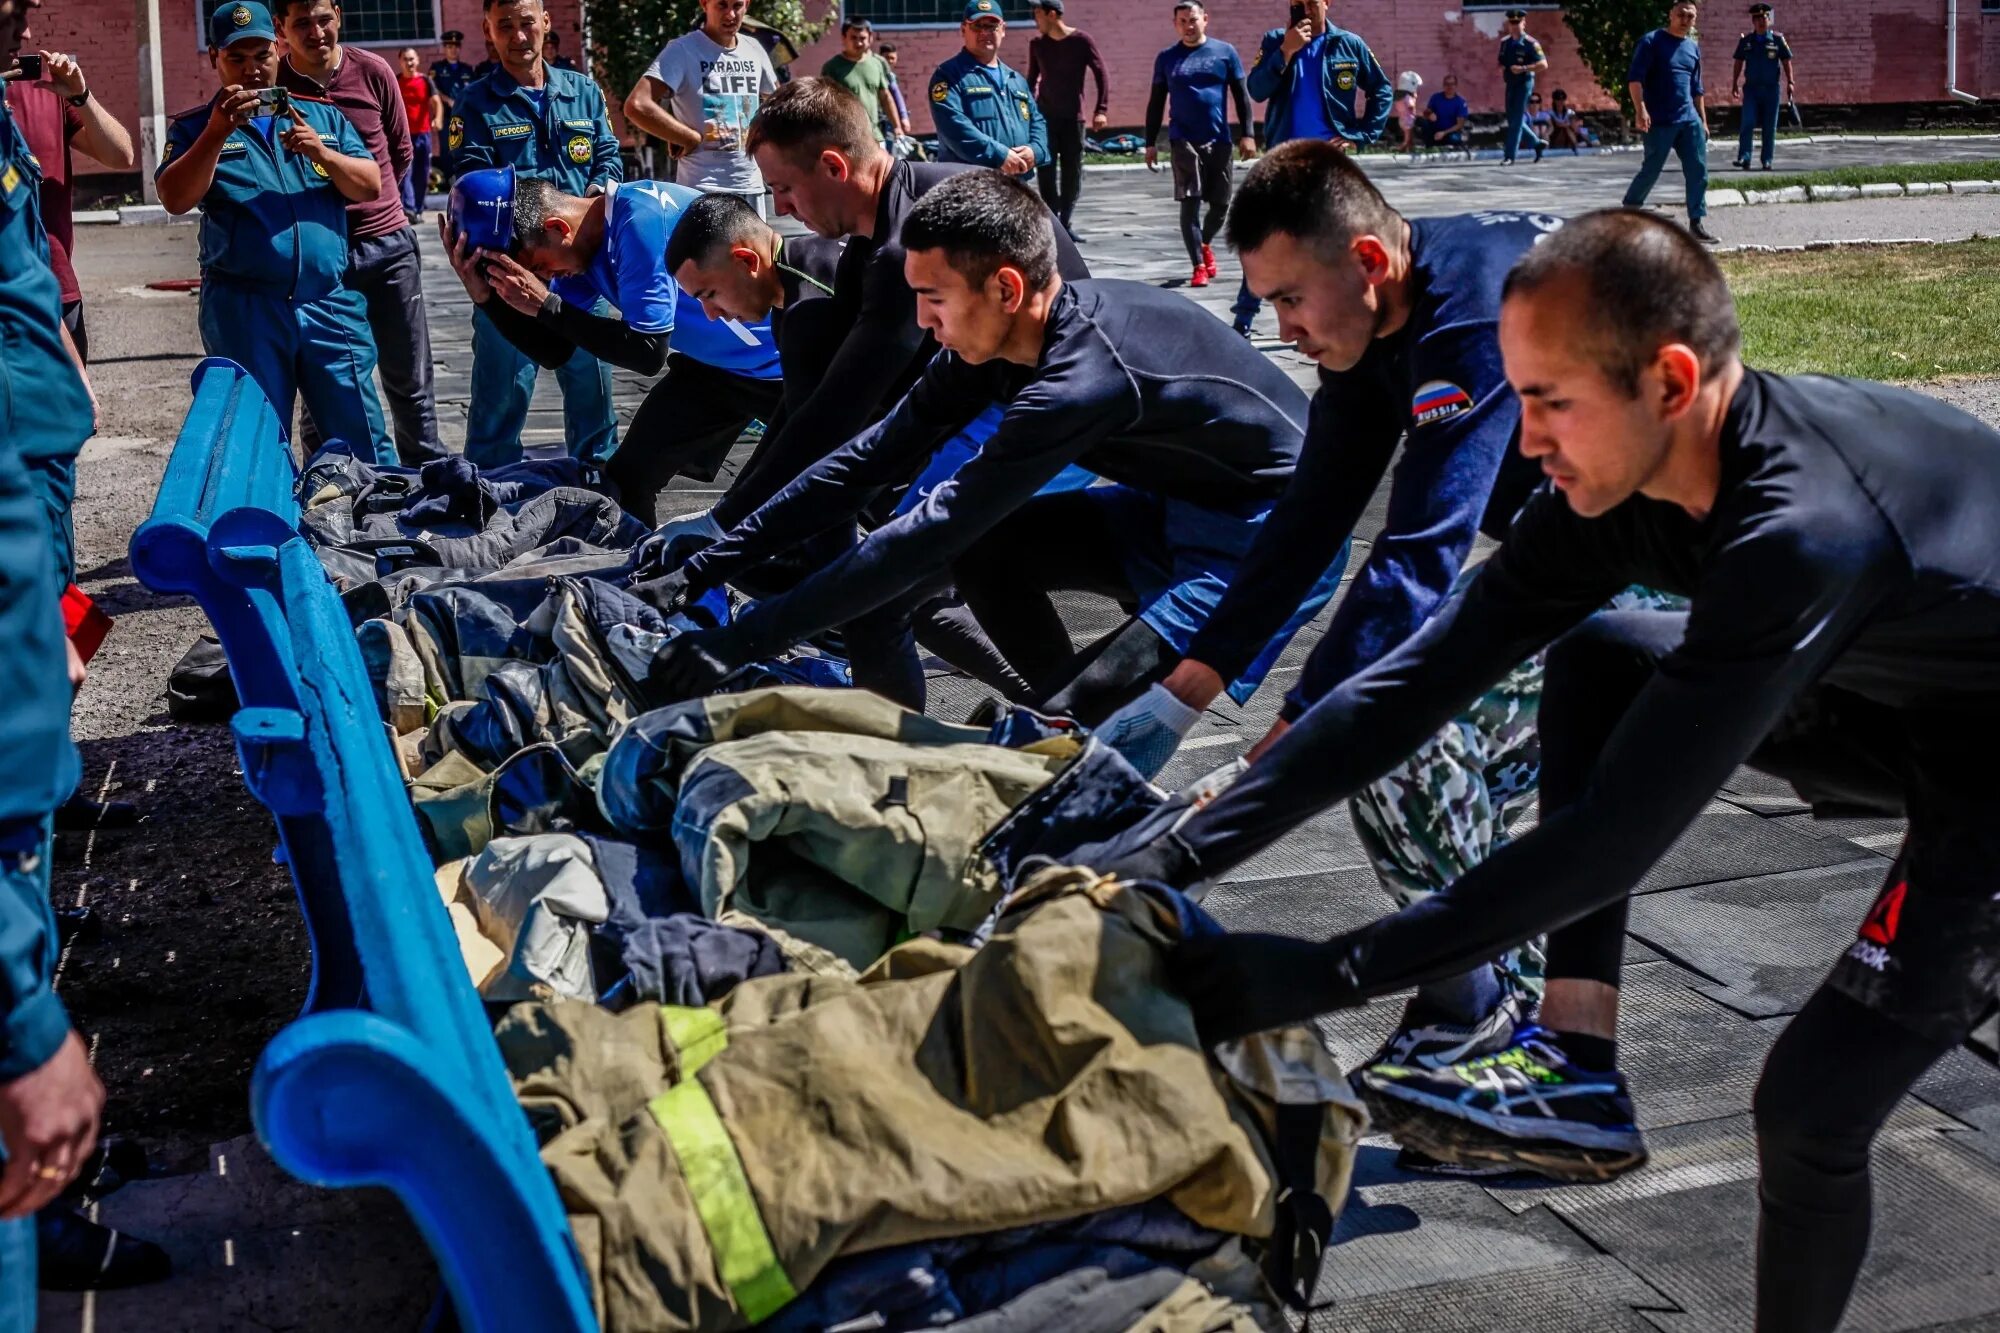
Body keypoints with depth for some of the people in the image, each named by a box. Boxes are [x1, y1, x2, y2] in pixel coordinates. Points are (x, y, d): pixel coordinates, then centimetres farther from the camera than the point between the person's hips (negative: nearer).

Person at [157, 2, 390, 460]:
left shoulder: (323, 116, 13)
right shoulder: (195, 127, 6)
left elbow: (370, 187, 6)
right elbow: (175, 199, -8)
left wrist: (322, 154, -12)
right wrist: (217, 132, -18)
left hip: (331, 304, 1)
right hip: (242, 308, -1)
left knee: (363, 443, 3)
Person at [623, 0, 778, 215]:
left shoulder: (754, 50, 9)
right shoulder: (683, 50, -10)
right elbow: (637, 106, -22)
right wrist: (691, 139, -16)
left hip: (751, 187, 7)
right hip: (703, 189, -7)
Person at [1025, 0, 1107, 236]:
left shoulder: (1081, 40, -6)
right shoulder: (1036, 44, 4)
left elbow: (1101, 74, -6)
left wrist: (1102, 110, -14)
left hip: (1073, 117, -2)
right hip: (1044, 116, 2)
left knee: (1073, 173, 1)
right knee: (1046, 172, -7)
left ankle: (1065, 222, 14)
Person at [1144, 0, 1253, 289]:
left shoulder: (1225, 52, 4)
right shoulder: (1166, 58, 6)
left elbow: (1242, 96, 5)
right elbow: (1156, 103, 10)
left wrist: (1248, 134, -4)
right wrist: (1151, 143, 6)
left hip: (1218, 141, 1)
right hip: (1183, 141, -1)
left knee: (1221, 203, 7)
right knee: (1190, 203, -7)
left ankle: (1205, 244, 35)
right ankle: (1199, 266, -2)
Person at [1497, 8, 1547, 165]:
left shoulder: (1531, 44, -11)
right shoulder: (1505, 42, 8)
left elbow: (1543, 65, -14)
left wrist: (1523, 68, -24)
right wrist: (1501, 69, -2)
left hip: (1524, 83, -7)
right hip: (1510, 84, 7)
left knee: (1516, 120, -8)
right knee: (1512, 119, 12)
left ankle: (1509, 156, -5)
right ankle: (1537, 143, 29)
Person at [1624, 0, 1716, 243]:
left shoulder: (1694, 47, 15)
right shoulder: (1652, 41, -4)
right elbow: (1634, 78, -12)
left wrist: (1703, 120, 19)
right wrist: (1640, 110, -23)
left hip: (1689, 120, 6)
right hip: (1660, 122, -6)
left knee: (1698, 171, -2)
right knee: (1651, 171, -3)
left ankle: (1696, 223, 1)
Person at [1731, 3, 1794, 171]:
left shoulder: (1777, 39, 0)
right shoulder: (1745, 40, 4)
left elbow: (1786, 62, 1)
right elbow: (1739, 63, 9)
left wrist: (1790, 82, -7)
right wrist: (1734, 84, 2)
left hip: (1771, 88, 0)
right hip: (1751, 88, 0)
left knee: (1769, 127, 4)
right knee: (1747, 123, -13)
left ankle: (1767, 160, 11)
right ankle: (1744, 158, -15)